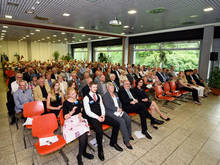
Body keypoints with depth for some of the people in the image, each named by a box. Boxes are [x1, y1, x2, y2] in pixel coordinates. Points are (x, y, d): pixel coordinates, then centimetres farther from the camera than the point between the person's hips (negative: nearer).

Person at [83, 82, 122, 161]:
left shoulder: (99, 96, 15)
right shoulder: (86, 98, -5)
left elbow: (102, 107, 14)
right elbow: (88, 112, -11)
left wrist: (103, 115, -5)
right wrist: (97, 117, -18)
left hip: (101, 116, 6)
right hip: (92, 117, -6)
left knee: (116, 124, -8)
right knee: (99, 131, -33)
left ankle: (113, 142, 15)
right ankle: (100, 150, -3)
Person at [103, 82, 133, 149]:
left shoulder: (115, 94, 20)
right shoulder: (105, 96, -4)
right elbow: (108, 106, -14)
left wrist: (120, 108, -1)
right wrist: (117, 109, -16)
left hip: (118, 110, 7)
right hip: (110, 112, -7)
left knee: (128, 118, -16)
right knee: (122, 121, -28)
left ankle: (129, 134, 6)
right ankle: (126, 140, -16)